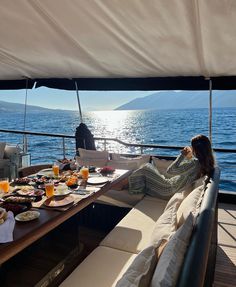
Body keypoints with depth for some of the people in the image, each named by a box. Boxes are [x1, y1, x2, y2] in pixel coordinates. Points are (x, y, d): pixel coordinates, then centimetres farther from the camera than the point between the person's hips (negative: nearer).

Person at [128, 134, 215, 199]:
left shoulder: (195, 163, -29)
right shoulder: (205, 162, -2)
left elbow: (170, 170, -27)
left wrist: (182, 155, -21)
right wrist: (189, 157, 2)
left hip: (169, 190, -9)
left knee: (145, 168, 7)